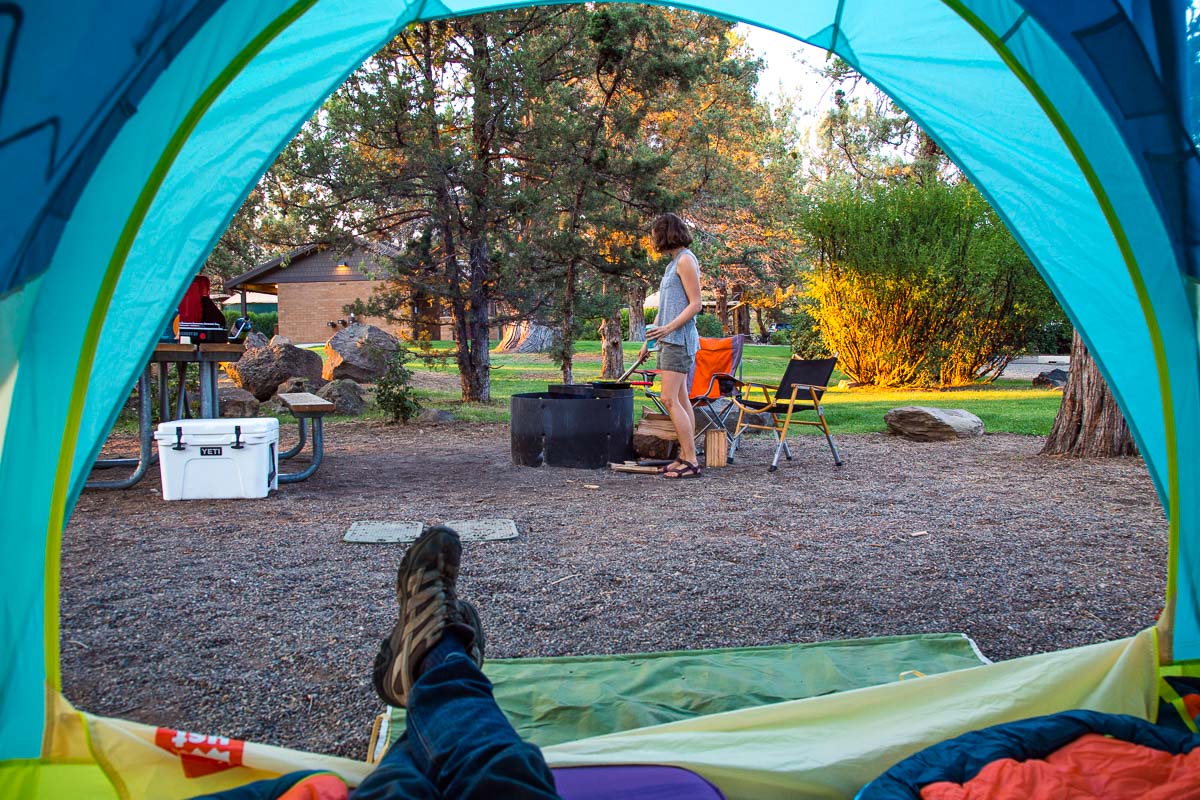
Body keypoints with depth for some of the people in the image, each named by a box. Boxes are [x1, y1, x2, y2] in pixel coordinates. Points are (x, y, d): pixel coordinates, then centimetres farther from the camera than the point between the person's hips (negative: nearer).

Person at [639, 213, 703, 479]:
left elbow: (695, 304, -15)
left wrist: (668, 328, -25)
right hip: (669, 340, 10)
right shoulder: (673, 263, 20)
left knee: (670, 399, -14)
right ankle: (685, 458, 8)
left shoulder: (686, 260, -8)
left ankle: (691, 461, -13)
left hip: (678, 338, -10)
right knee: (681, 400, 7)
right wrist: (649, 341, 24)